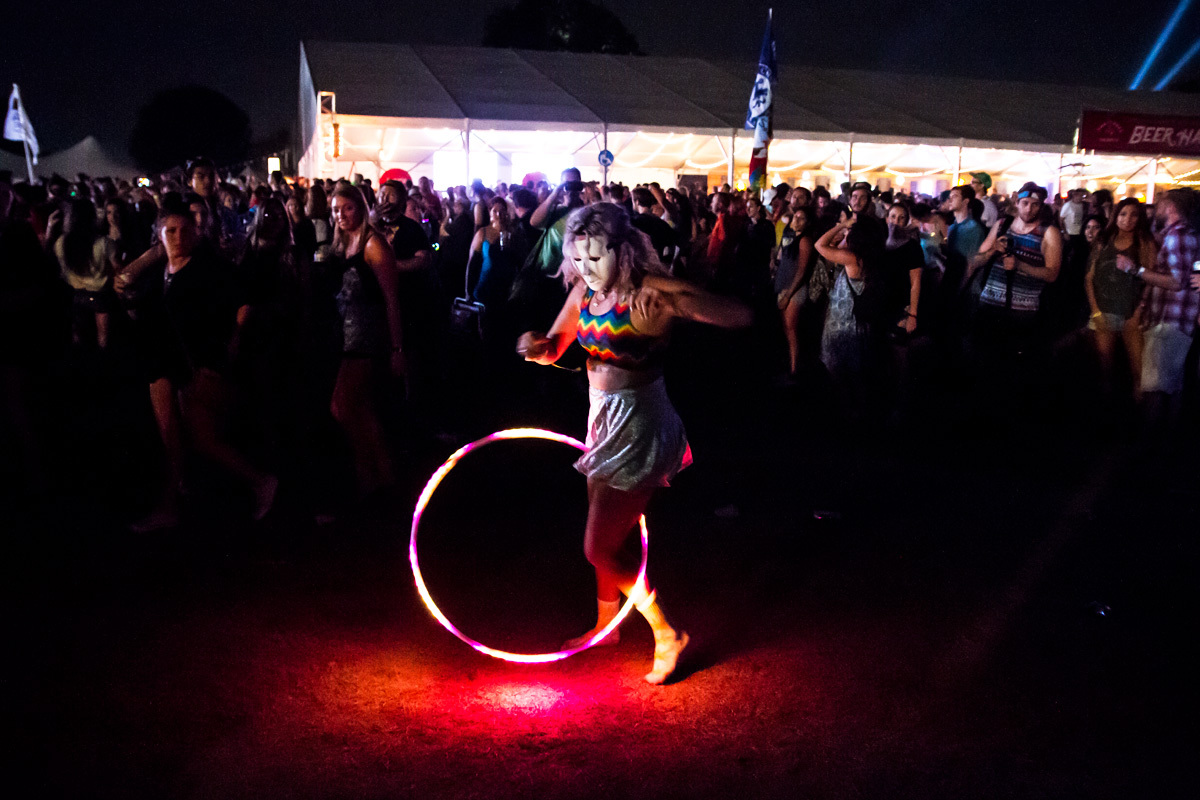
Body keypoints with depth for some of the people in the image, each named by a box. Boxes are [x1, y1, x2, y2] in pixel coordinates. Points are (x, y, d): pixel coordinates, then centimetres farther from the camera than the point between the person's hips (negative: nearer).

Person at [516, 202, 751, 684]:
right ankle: (606, 624, 45)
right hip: (604, 417, 8)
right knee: (607, 535, 23)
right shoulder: (586, 290, 0)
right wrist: (539, 347, -18)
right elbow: (555, 348, 7)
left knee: (599, 548, -2)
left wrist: (676, 300, -41)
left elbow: (741, 316, -27)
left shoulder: (650, 291, -22)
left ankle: (667, 636, 15)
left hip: (637, 424, -8)